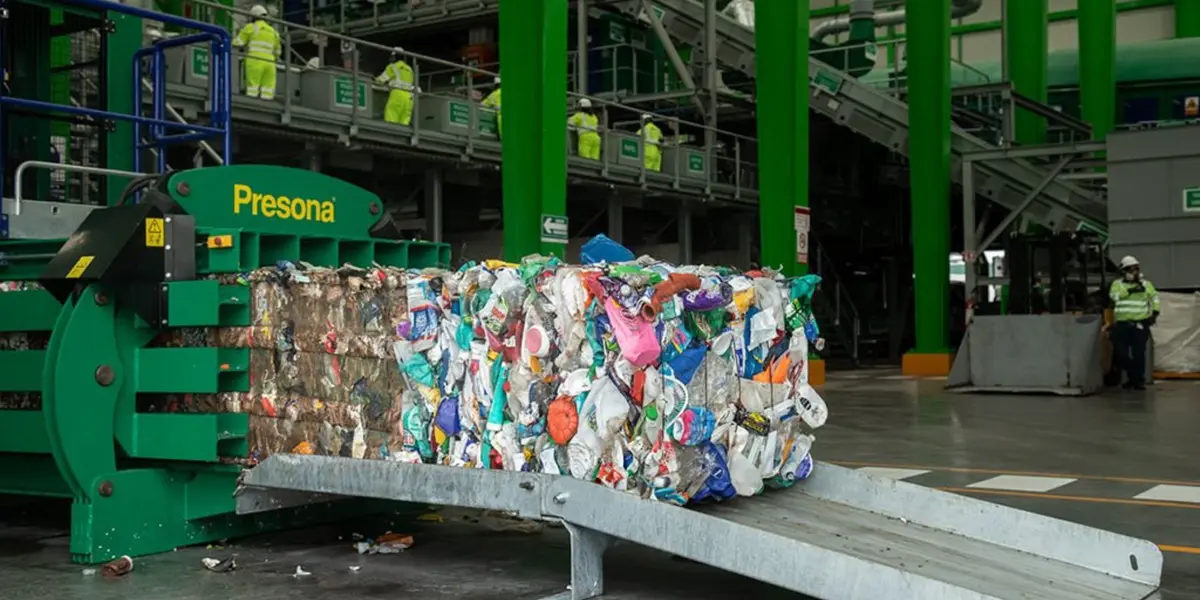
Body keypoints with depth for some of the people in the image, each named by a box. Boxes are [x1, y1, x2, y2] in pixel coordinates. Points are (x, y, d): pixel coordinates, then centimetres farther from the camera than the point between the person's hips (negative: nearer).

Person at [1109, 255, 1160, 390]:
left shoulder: (1146, 284, 12)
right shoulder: (1117, 284, 9)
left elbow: (1154, 298, 14)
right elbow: (1114, 295, -10)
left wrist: (1155, 312, -1)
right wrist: (1131, 290, -19)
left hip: (1140, 324, -1)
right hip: (1121, 324, 1)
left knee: (1139, 353, -7)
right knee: (1121, 353, 1)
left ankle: (1139, 380, 1)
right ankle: (1131, 377, 20)